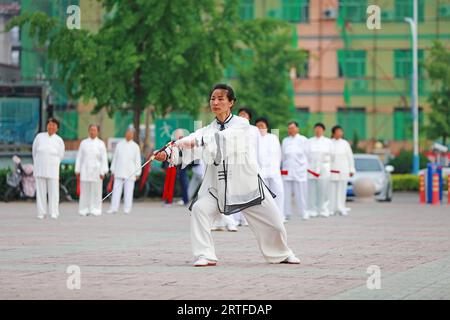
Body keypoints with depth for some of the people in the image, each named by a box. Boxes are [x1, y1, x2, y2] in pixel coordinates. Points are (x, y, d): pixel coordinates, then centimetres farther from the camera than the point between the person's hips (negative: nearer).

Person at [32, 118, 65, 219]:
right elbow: (35, 151, 12)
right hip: (40, 169, 1)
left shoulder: (59, 141, 0)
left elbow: (60, 156, 11)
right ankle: (41, 213, 5)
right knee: (41, 191, 0)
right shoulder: (39, 137, 2)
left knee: (53, 191, -3)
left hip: (52, 170, -1)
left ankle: (54, 213, 1)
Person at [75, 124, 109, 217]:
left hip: (96, 170, -1)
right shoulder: (83, 143, 8)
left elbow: (104, 159, -1)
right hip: (85, 170, 1)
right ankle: (84, 210, 3)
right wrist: (77, 170, 2)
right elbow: (79, 157, 8)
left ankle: (95, 210, 3)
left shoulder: (101, 144, 3)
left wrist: (103, 172, -9)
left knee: (96, 191, -1)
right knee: (84, 191, 0)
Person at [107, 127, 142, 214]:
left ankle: (127, 209, 3)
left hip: (130, 173, -2)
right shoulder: (119, 144, 8)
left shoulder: (135, 146, 2)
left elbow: (137, 161, 2)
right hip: (119, 173, 2)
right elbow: (115, 158, 10)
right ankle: (114, 208, -3)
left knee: (128, 192, -1)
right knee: (116, 191, -3)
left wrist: (137, 174, -2)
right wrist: (112, 171, 7)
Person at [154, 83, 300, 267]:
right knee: (199, 209, -24)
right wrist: (168, 153, -37)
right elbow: (190, 143, -17)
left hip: (247, 182, -2)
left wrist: (198, 140, -45)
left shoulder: (241, 124, -8)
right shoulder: (208, 129, 1)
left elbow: (224, 138, -29)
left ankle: (281, 254, 34)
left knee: (273, 224, 5)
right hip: (218, 186, 2)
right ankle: (205, 256, -17)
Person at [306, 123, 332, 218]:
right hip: (311, 168, 0)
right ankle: (312, 211, 0)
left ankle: (323, 210, 3)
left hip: (324, 167, 0)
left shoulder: (328, 142, 12)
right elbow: (306, 154, 5)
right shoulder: (309, 141, 11)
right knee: (312, 191, -5)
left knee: (324, 191, -4)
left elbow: (331, 154, 11)